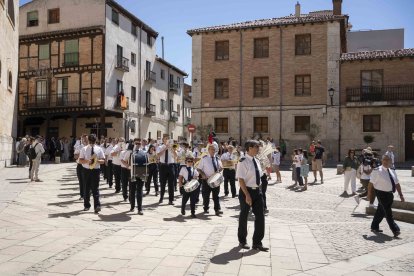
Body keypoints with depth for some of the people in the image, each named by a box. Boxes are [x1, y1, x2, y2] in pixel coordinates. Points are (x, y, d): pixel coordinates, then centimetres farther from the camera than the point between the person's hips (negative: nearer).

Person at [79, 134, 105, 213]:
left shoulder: (99, 149, 4)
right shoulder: (84, 149, 3)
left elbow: (103, 160, 3)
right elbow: (80, 160, 0)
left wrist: (97, 160, -18)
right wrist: (87, 161, -20)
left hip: (96, 170, -1)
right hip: (86, 170, 1)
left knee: (95, 188, -5)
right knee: (86, 188, 10)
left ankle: (97, 206, -8)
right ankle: (86, 205, 23)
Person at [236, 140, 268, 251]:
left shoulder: (256, 161, 7)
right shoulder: (243, 162, -16)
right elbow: (241, 180, -19)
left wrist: (259, 189, 11)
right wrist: (247, 195, -22)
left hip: (257, 191, 7)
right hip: (246, 191, -7)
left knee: (260, 216, 5)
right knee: (244, 216, 10)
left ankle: (257, 243, 17)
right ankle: (242, 241, 28)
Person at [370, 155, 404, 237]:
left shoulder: (392, 171, 8)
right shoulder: (377, 171, -12)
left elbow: (397, 184, 11)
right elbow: (371, 183, -10)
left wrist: (401, 195, 6)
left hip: (390, 194, 7)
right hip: (382, 194, -7)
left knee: (381, 211, 16)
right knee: (388, 212, -6)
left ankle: (374, 227, 29)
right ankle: (395, 230, -1)